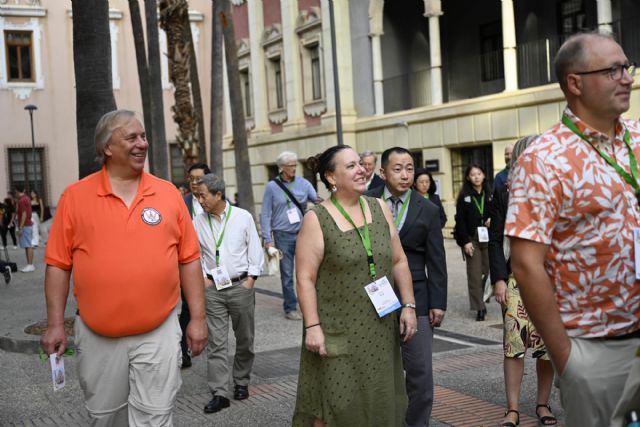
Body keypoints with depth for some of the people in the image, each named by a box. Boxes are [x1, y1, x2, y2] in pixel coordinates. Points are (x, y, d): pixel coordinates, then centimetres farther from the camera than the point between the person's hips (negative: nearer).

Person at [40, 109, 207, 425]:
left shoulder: (168, 193, 1)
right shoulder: (75, 196, -1)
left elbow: (189, 260, 4)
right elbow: (58, 264, 1)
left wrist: (198, 318, 1)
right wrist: (55, 324, -2)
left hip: (158, 333, 0)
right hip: (97, 335, 1)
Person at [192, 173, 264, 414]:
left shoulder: (243, 217, -4)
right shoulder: (198, 223, 1)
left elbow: (255, 250, 1)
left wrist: (251, 279, -4)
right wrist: (203, 278, 0)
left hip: (241, 286, -1)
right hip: (212, 288, 1)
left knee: (245, 339, 10)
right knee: (216, 342, -3)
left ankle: (241, 382, 29)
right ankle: (220, 393, -1)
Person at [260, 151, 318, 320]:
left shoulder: (303, 183, 5)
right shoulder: (272, 187, 1)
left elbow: (318, 200, -2)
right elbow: (265, 214, 1)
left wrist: (320, 201, -27)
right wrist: (267, 239, -5)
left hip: (303, 233, 1)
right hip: (283, 235, -1)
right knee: (287, 274, 4)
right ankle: (290, 308, 13)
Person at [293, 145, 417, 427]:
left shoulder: (379, 209, 7)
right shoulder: (316, 220, -7)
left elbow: (399, 262, 10)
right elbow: (305, 278, -10)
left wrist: (408, 305, 4)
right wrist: (312, 327, -16)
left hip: (380, 330, 5)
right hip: (338, 331, -4)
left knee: (380, 400, 11)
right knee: (336, 404, -2)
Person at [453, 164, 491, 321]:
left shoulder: (490, 194, 9)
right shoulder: (464, 196, 3)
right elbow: (460, 220, 0)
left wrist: (493, 219, -7)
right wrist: (465, 241, -8)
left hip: (488, 239, 2)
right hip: (472, 240, -2)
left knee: (488, 271, -1)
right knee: (475, 274, -4)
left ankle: (481, 300, 13)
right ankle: (479, 308, -2)